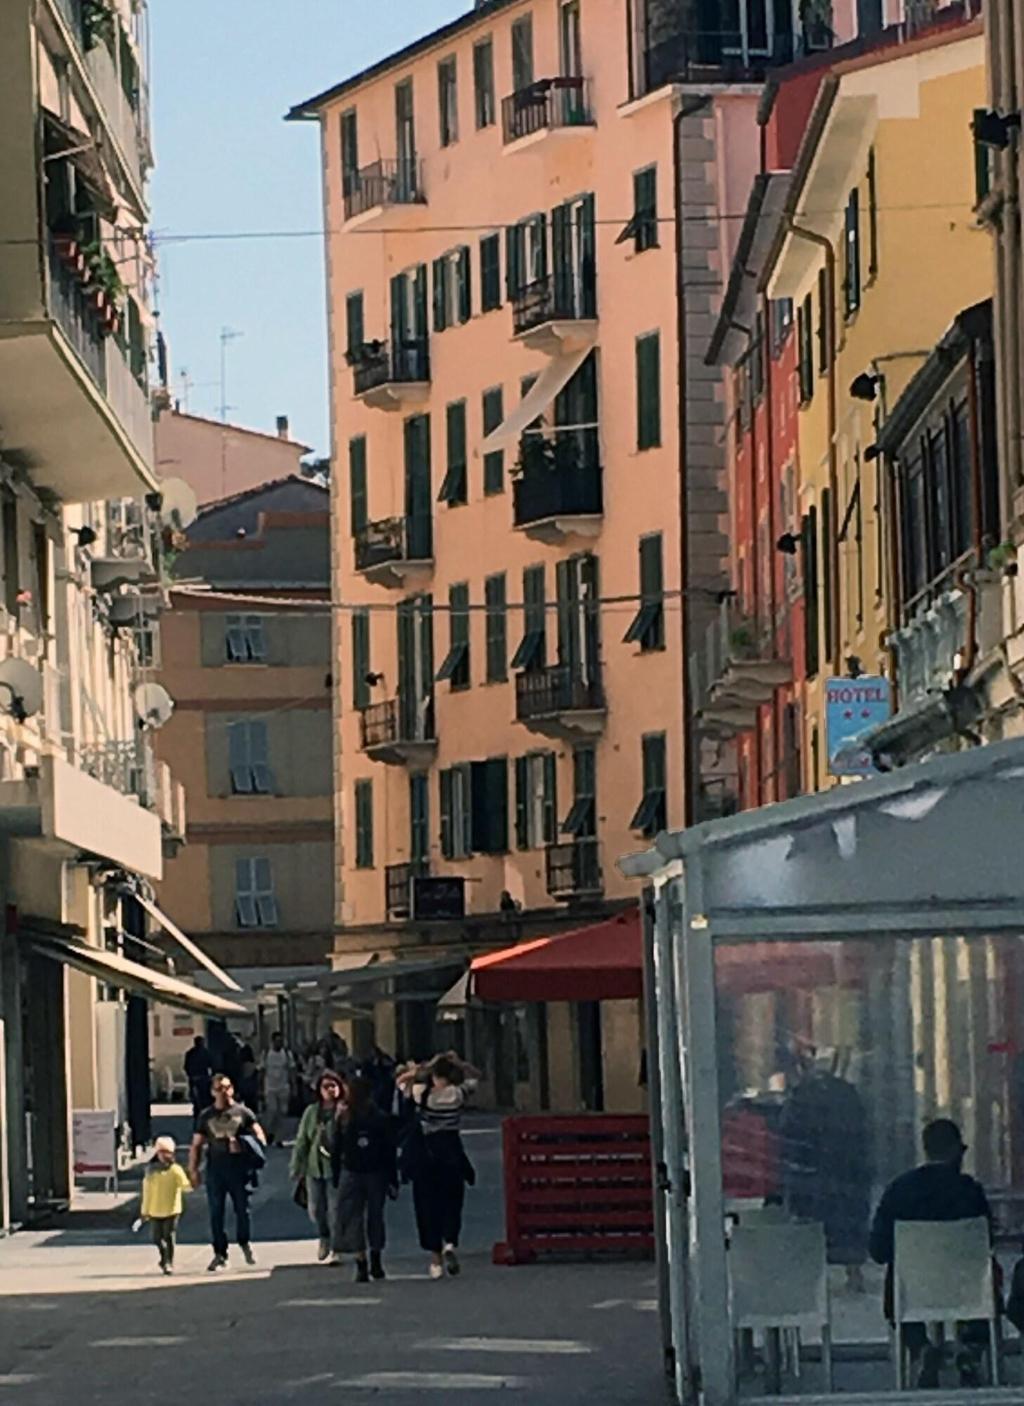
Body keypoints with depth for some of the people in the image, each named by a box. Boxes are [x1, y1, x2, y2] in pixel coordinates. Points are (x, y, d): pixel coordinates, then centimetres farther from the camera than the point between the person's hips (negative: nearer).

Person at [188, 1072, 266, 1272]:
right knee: (216, 1212, -1)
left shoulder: (243, 1112, 7)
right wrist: (193, 1169, 2)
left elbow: (259, 1134, 3)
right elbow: (196, 1145, 12)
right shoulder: (206, 1116, 12)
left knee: (242, 1208, 1)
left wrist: (246, 1146, -17)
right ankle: (220, 1253, 5)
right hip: (215, 1168, 1)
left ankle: (245, 1243, 25)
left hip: (239, 1167, -1)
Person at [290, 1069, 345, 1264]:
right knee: (315, 1209, 10)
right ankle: (324, 1237, 37)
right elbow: (301, 1141, 9)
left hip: (335, 1167, -4)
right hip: (314, 1167, 4)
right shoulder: (311, 1112, 6)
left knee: (335, 1210, -3)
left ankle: (336, 1249, 8)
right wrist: (297, 1168, 7)